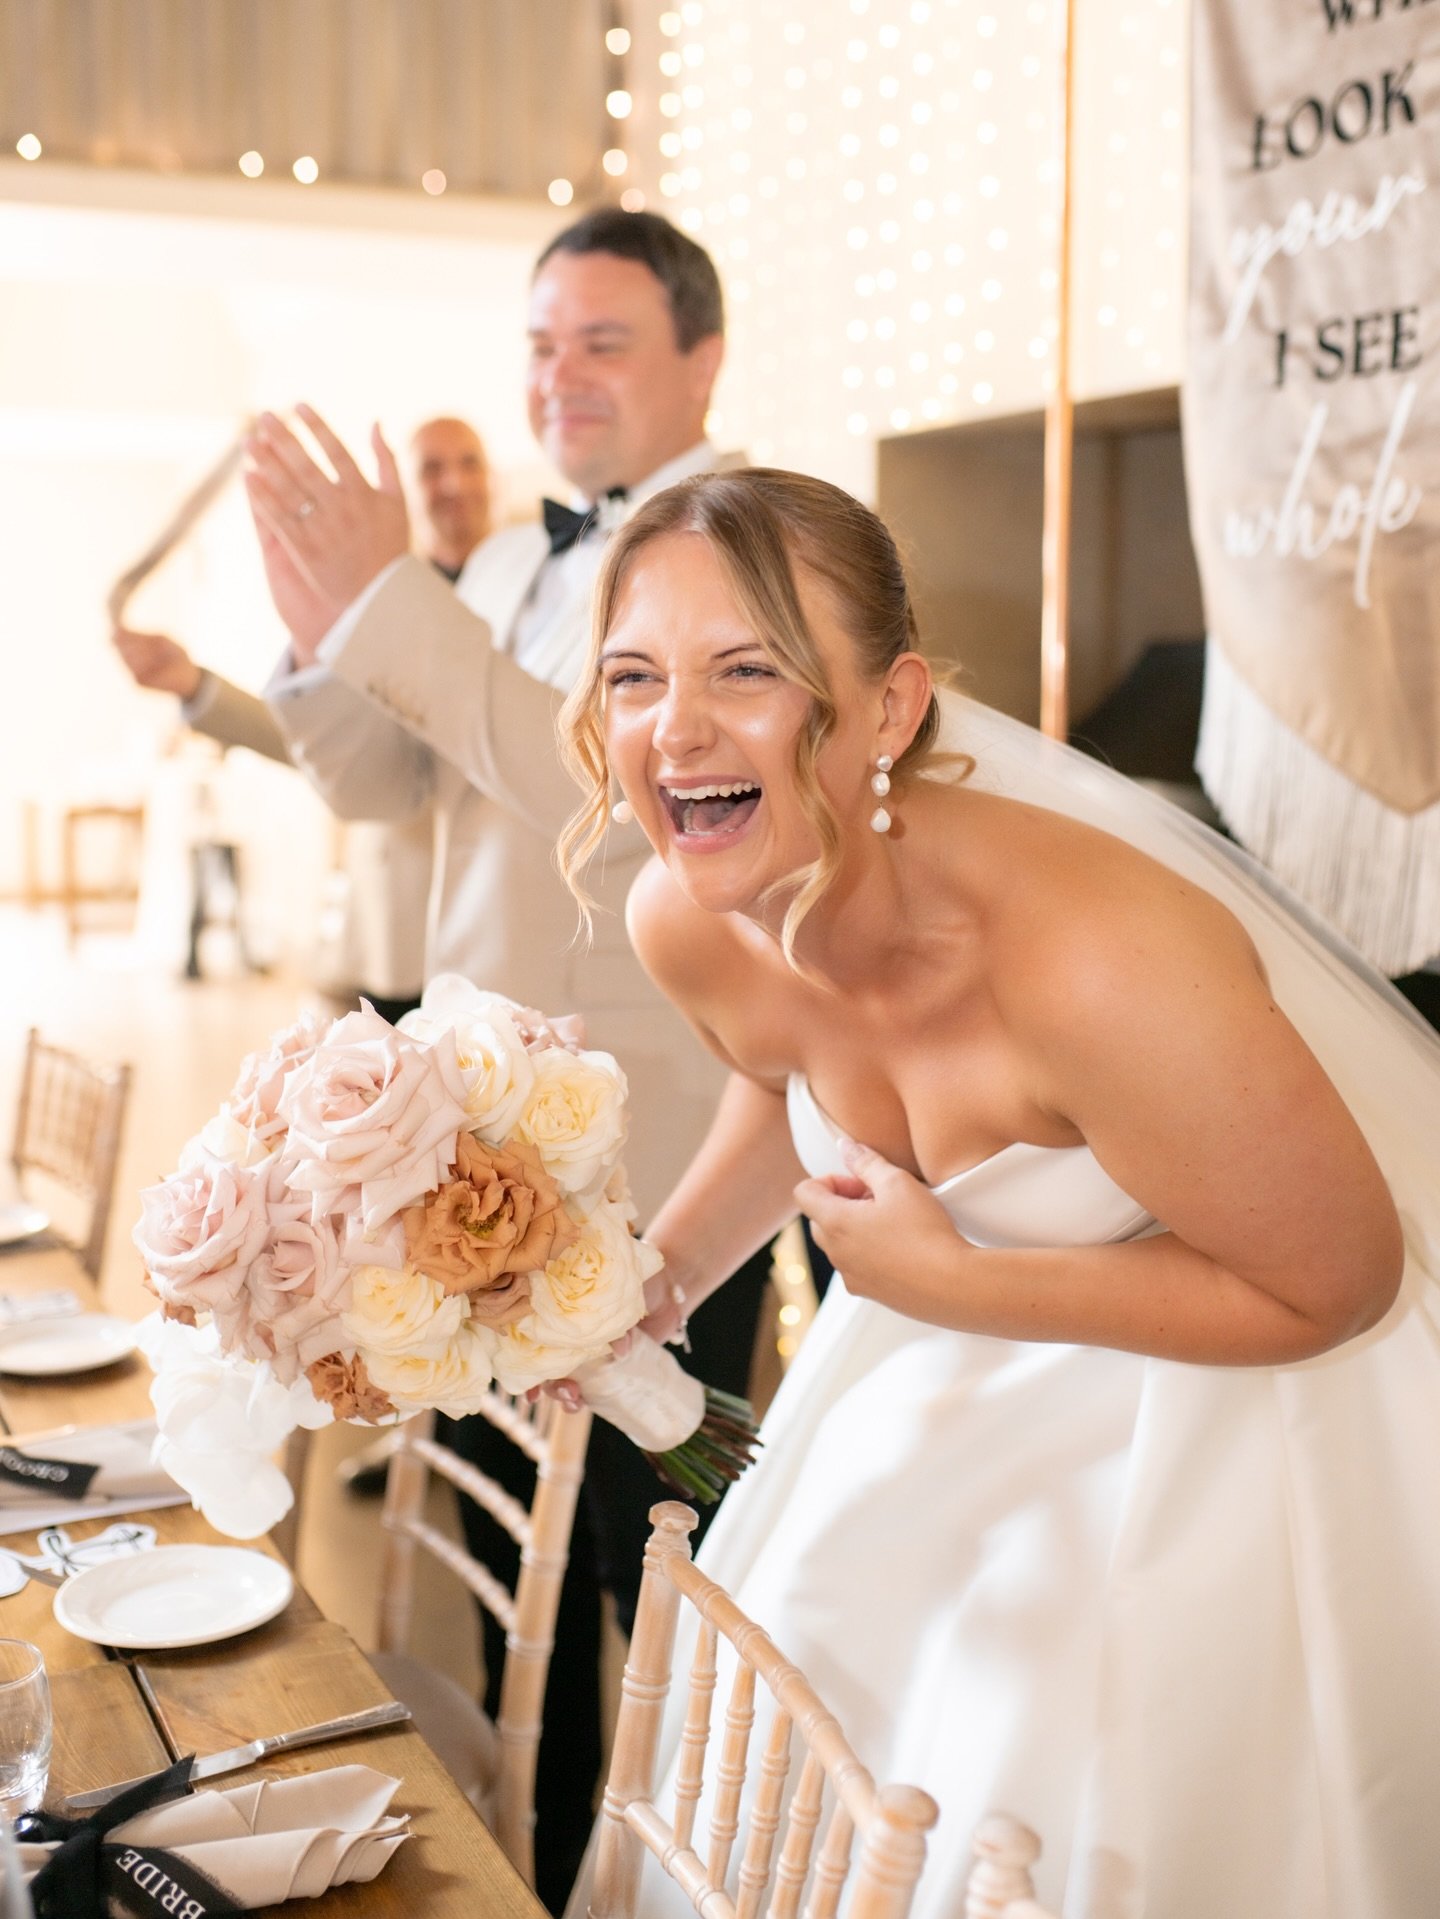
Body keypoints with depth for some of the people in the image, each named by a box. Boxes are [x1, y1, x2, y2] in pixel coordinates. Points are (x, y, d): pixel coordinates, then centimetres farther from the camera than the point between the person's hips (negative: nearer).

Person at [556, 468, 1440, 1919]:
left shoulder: (1089, 963, -38)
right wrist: (657, 1281, -1)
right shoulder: (688, 926, -16)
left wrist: (953, 1282, -27)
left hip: (1229, 1415, -6)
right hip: (948, 1402, 6)